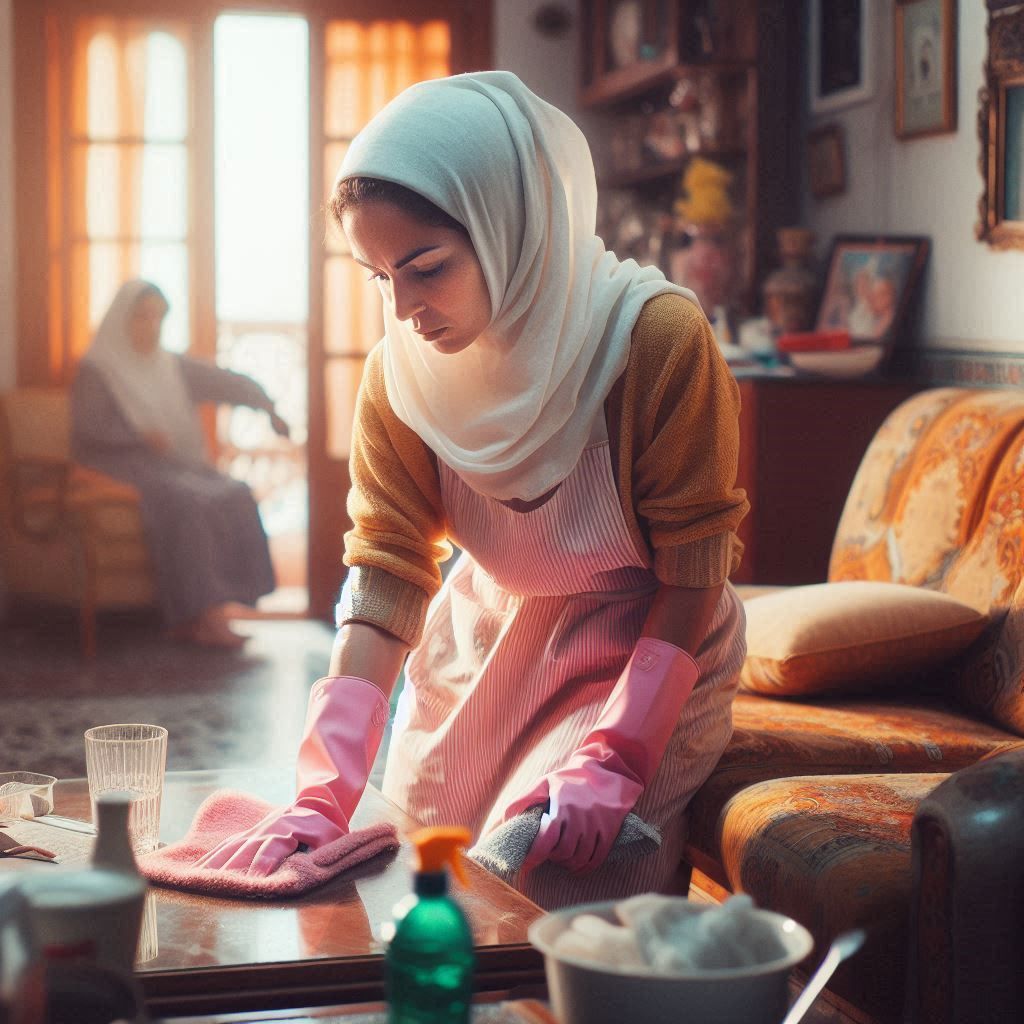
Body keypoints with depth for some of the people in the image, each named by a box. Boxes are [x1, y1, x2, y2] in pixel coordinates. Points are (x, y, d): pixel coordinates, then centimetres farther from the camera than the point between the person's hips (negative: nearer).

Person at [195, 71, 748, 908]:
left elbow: (691, 572, -18)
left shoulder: (657, 339, -25)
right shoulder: (400, 372, -13)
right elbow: (386, 574, -15)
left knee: (540, 901, -19)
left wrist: (612, 762, -27)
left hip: (642, 657, -4)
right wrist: (324, 796, -25)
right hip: (480, 651, 4)